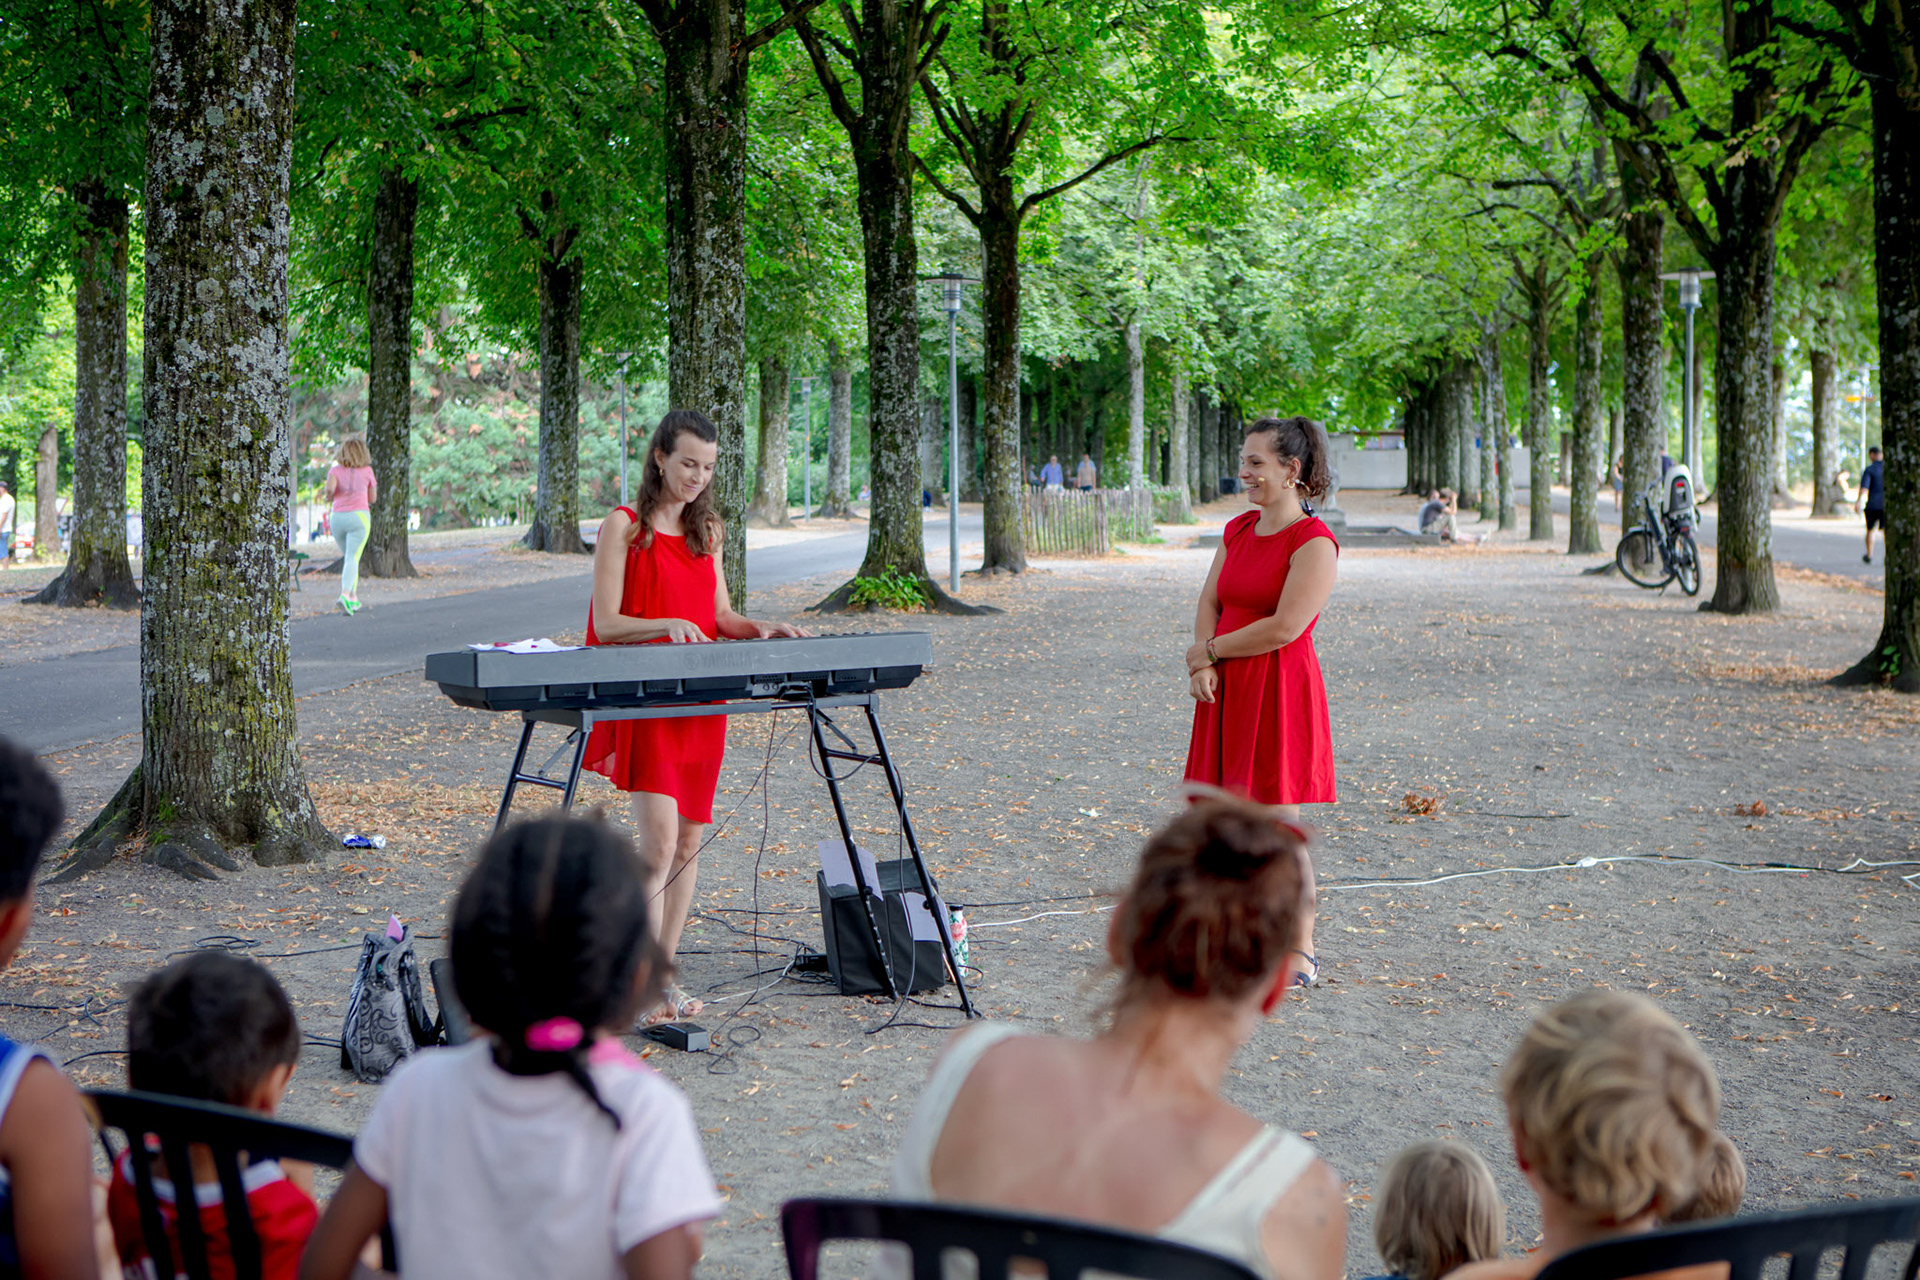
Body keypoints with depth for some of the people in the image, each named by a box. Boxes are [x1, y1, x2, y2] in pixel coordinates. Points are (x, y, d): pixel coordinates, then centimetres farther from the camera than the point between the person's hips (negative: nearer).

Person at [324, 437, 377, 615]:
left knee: (349, 558, 21)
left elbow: (330, 487, -17)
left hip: (337, 517, 2)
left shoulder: (335, 469, 3)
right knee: (352, 559, -9)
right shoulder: (367, 470, 4)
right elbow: (373, 498, 11)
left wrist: (328, 497, 5)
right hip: (359, 515, -2)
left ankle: (354, 598, 22)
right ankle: (345, 595, -30)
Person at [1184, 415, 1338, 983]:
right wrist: (1203, 665, -6)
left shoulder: (1314, 542, -12)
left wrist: (1209, 650, -8)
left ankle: (1301, 952, 4)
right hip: (1228, 692, 8)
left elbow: (1285, 627, -18)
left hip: (1281, 690, -8)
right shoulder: (1238, 530, 13)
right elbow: (1210, 602, 12)